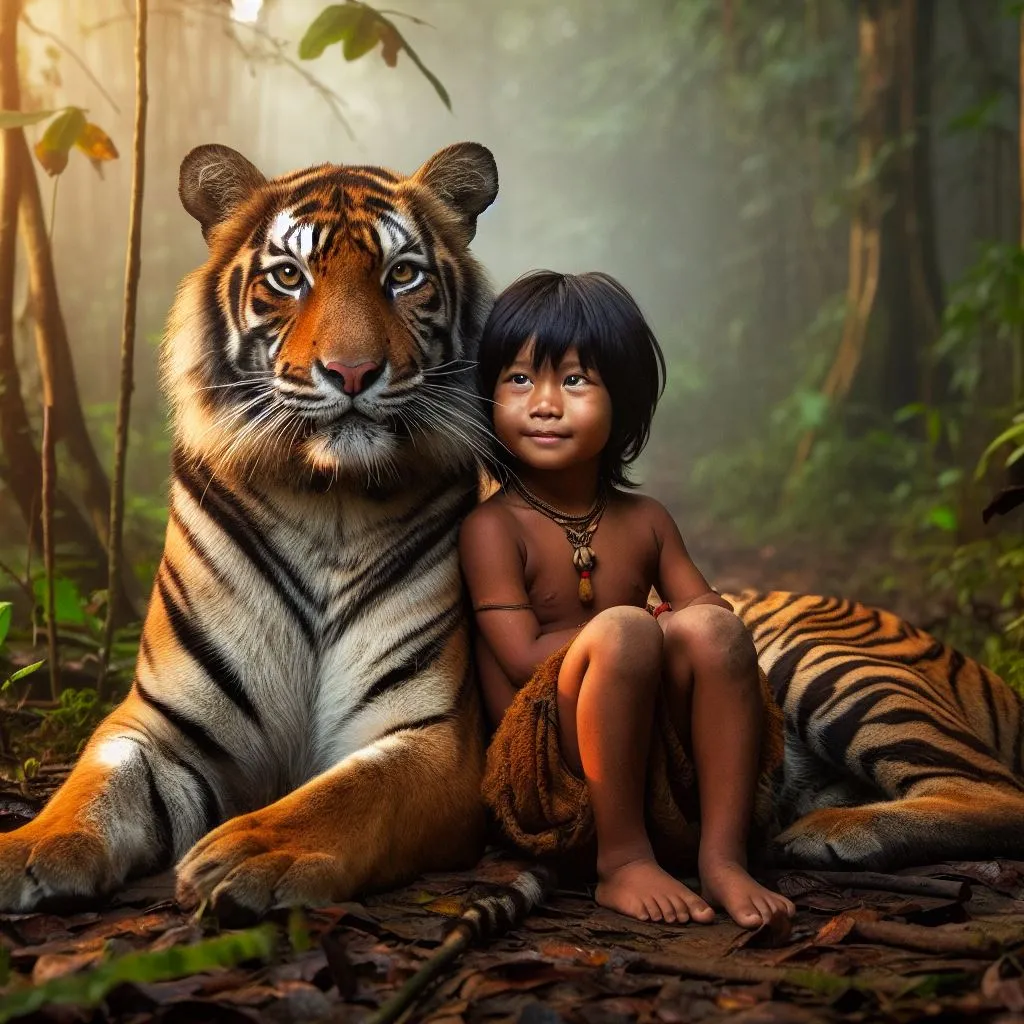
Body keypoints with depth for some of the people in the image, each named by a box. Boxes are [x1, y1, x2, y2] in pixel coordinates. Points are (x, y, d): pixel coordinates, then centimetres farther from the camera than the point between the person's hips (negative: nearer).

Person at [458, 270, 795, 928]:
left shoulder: (646, 522, 12)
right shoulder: (493, 527, -5)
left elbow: (709, 609, 11)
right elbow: (525, 657, -13)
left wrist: (691, 633, -14)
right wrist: (646, 626, -8)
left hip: (659, 751, 5)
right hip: (542, 762, -5)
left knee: (713, 629, -21)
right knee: (623, 630, -31)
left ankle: (723, 856, -20)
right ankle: (622, 861, -21)